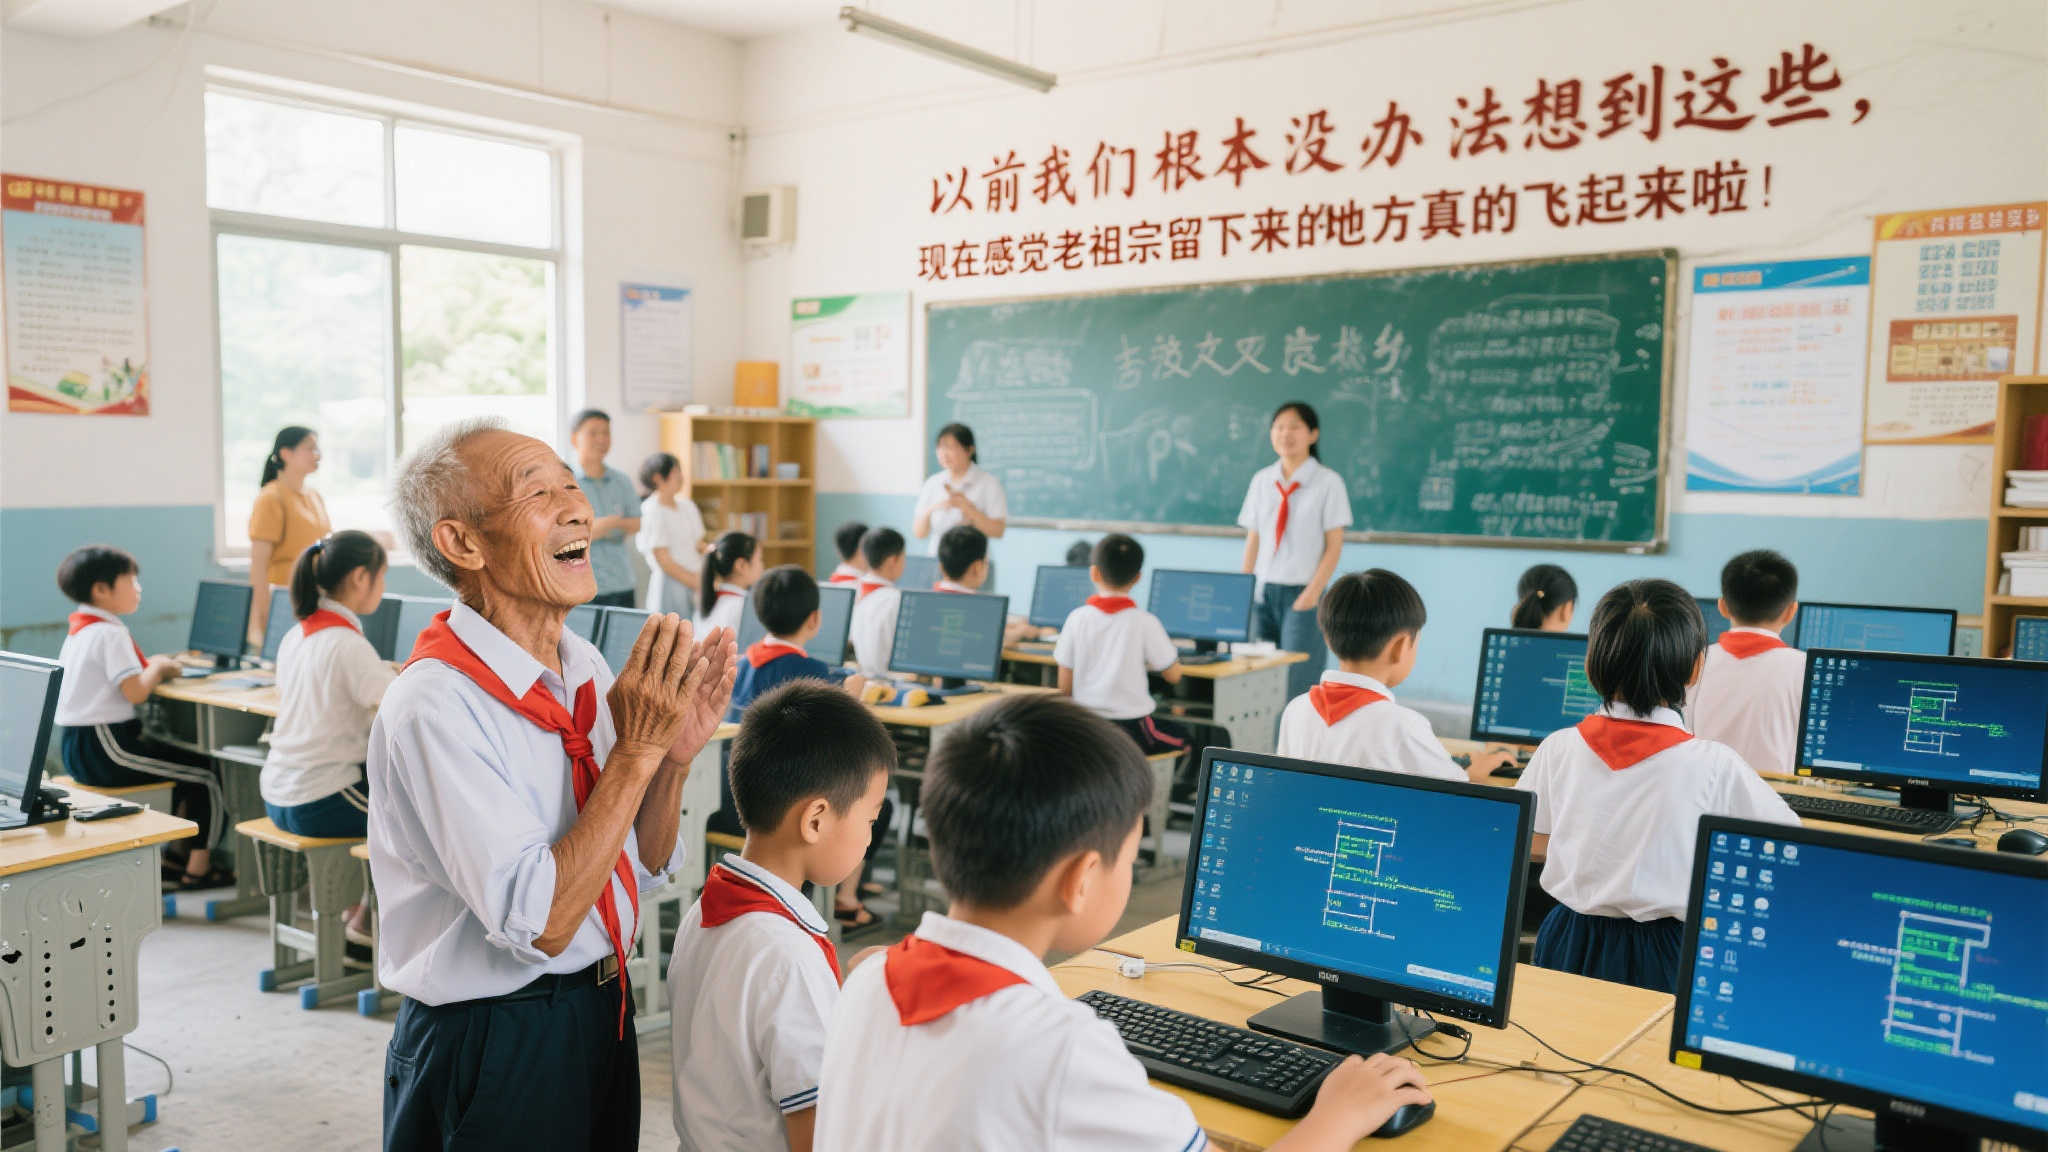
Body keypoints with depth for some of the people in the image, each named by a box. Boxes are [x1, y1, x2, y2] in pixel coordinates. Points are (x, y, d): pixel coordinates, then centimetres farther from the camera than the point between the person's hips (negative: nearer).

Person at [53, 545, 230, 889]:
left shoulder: (79, 629, 15)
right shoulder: (109, 634, -17)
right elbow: (135, 692, -24)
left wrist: (154, 667, 6)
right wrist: (157, 668, -5)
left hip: (76, 746, 11)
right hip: (104, 747, -11)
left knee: (180, 767, 26)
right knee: (207, 778, -4)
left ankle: (162, 857, 29)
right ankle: (198, 869, 4)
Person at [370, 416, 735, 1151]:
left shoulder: (585, 668, 0)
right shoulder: (436, 706, -22)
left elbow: (644, 871, 6)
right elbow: (538, 924, -26)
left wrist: (675, 755, -11)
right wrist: (636, 752, -26)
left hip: (603, 1011, 7)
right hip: (494, 1053, -7)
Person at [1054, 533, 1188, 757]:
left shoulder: (1077, 619, -5)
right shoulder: (1144, 623, -11)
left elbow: (1064, 686, -1)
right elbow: (1173, 675, -3)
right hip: (1131, 728, -3)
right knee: (1185, 738, 23)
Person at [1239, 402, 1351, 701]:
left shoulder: (1328, 482, -3)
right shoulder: (1261, 480, 9)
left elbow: (1334, 546, -4)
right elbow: (1252, 540, 11)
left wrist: (1313, 592, -12)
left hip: (1301, 594, -4)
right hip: (1263, 592, 4)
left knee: (1297, 682, -7)